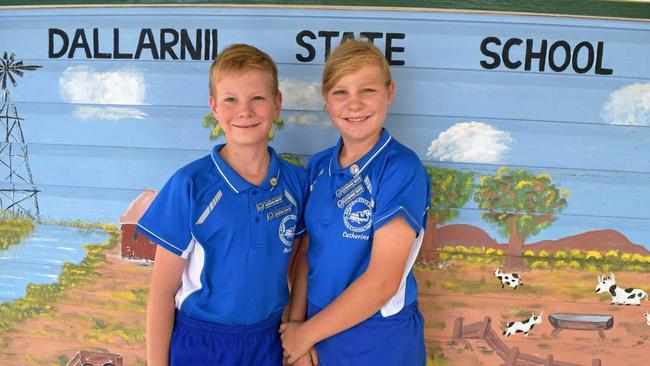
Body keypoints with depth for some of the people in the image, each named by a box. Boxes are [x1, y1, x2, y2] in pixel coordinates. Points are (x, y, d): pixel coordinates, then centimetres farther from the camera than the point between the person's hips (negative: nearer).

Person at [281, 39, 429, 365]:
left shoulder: (401, 169, -18)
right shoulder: (318, 166, -1)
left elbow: (383, 281, -21)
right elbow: (306, 252, 3)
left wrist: (306, 333, -13)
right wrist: (295, 324, -8)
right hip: (319, 331, 5)